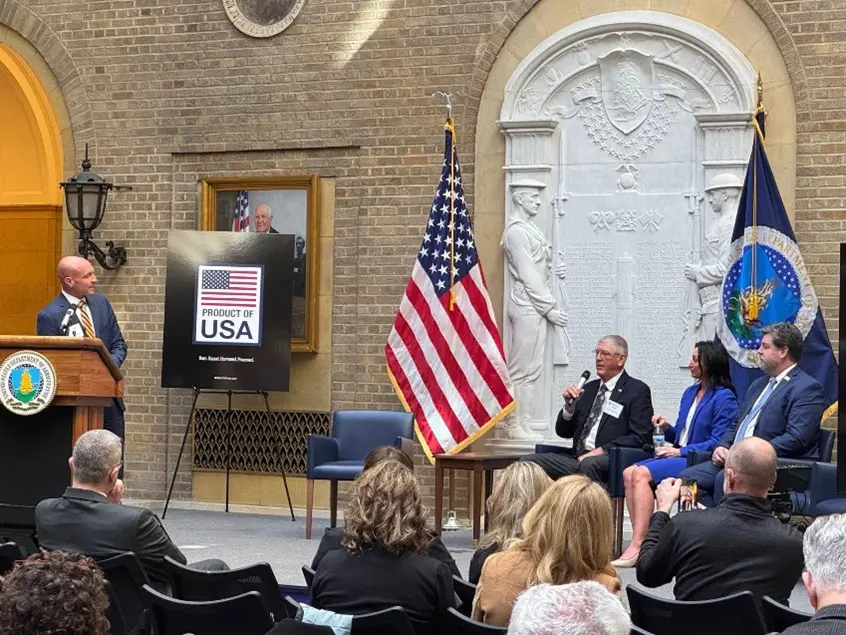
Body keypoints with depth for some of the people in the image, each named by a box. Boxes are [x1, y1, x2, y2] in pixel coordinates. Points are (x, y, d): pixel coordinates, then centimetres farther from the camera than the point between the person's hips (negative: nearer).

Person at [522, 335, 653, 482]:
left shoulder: (637, 390, 4)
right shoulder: (589, 388, 21)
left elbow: (639, 437, -7)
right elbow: (563, 432, 20)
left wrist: (603, 450, -16)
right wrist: (569, 406, 1)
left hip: (611, 461, -6)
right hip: (577, 458, 6)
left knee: (588, 464, -40)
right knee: (528, 461, -18)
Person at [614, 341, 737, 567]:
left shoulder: (724, 397, -7)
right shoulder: (690, 392, 19)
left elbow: (718, 442, -14)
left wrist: (681, 451, -15)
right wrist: (667, 428, 2)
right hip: (678, 455, 8)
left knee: (641, 474, -27)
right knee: (629, 473, -15)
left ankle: (637, 546, -30)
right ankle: (642, 539, -21)